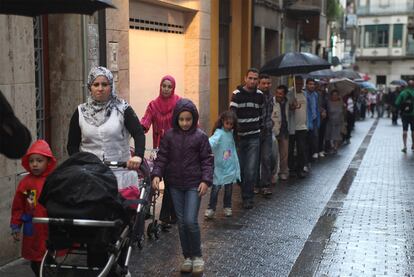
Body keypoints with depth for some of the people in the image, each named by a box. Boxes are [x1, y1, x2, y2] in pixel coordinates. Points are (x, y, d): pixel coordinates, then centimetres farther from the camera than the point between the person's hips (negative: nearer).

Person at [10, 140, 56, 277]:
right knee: (35, 261, 12)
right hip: (32, 231, 2)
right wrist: (15, 227, 3)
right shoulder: (25, 182, -2)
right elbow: (17, 207, 4)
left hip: (52, 229, -2)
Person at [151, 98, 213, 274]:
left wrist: (206, 180, -13)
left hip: (194, 184, -3)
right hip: (175, 185, 3)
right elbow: (162, 157, 2)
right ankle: (187, 257, 21)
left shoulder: (200, 136, -5)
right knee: (181, 222, 8)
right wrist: (157, 175, -12)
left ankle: (197, 255, 9)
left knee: (191, 221, -11)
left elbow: (207, 160, -3)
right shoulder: (169, 136, 0)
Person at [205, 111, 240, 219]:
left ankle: (227, 207, 27)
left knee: (229, 188, 13)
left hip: (231, 167, 5)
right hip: (220, 167, -5)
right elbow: (212, 141, -33)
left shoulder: (231, 133, 5)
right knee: (216, 188, -4)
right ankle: (211, 208, 7)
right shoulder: (219, 133, -13)